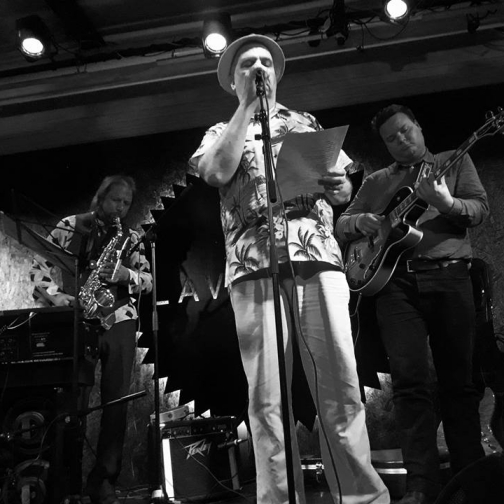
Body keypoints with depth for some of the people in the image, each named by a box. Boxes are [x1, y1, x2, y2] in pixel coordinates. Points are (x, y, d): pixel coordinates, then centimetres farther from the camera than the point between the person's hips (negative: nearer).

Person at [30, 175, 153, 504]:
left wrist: (125, 275, -15)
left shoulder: (131, 239, 13)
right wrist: (59, 299, -13)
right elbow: (39, 268, 2)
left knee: (116, 402, -2)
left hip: (118, 321, 2)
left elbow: (148, 280, 5)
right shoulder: (69, 227, 7)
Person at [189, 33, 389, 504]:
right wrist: (248, 106, 4)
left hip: (319, 257, 1)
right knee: (267, 396, -5)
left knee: (341, 386, -6)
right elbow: (219, 171, -3)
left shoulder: (307, 123, 26)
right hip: (254, 265, -1)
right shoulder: (221, 132, 21)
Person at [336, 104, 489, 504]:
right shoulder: (376, 182, 22)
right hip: (393, 279, 1)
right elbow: (340, 224, 19)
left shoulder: (455, 162, 16)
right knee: (410, 379, -10)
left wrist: (446, 203, -19)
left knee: (458, 378, 1)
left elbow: (481, 208, 3)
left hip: (448, 275, -1)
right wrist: (359, 222, -5)